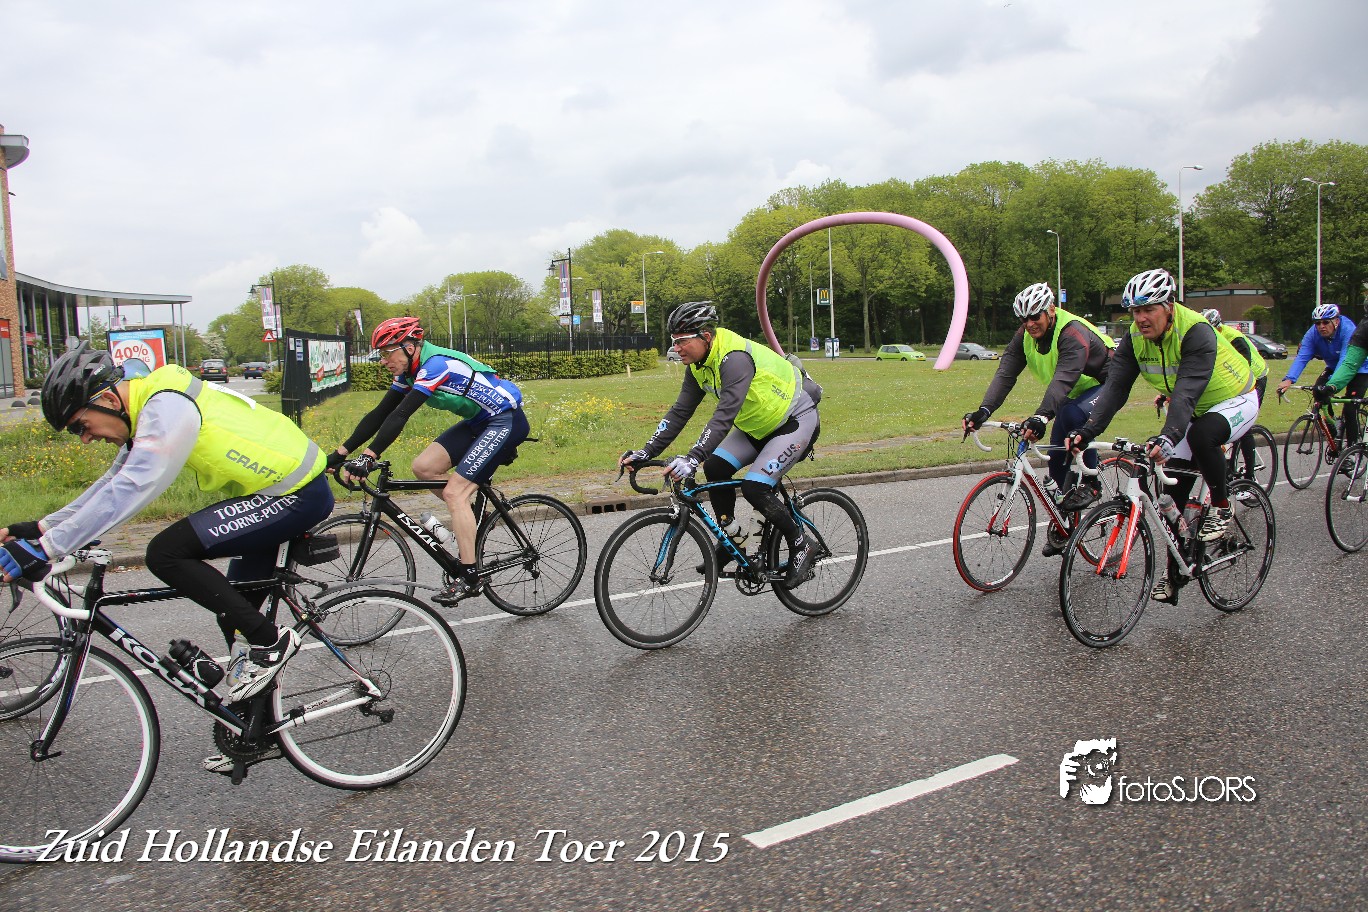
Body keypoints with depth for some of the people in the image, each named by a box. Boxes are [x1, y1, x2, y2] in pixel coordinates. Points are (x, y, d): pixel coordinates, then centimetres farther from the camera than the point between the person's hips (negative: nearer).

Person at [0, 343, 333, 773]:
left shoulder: (166, 407, -20)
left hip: (297, 492, -11)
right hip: (276, 485, 11)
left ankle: (268, 641, -8)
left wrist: (46, 547, -29)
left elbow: (128, 492, -29)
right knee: (236, 614, 15)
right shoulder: (149, 409, 11)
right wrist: (40, 527, 8)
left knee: (167, 552, -18)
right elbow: (112, 484, 16)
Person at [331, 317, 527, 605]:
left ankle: (469, 576, -10)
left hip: (506, 419, -9)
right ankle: (469, 517, 14)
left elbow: (400, 416, -34)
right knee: (423, 467, -3)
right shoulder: (411, 371, 4)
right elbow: (380, 414, 4)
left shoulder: (436, 364, -24)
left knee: (454, 493, -15)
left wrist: (368, 457, -39)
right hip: (479, 421, 9)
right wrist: (340, 453, 0)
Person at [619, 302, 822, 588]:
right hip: (759, 425, 9)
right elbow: (680, 411, -3)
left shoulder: (735, 358, -31)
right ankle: (732, 539, 6)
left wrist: (692, 458, -50)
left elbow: (725, 415, -41)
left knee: (754, 487, -20)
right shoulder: (698, 364, -4)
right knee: (716, 467, -9)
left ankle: (802, 546, -1)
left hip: (796, 420, -9)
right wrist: (647, 452, -12)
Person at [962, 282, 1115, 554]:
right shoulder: (1025, 337, -11)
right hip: (1074, 394, 7)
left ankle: (1090, 484, -19)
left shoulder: (1074, 334, -32)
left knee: (1073, 414, -37)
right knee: (1057, 459, -1)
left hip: (1105, 386, -7)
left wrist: (1041, 417, -60)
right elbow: (1005, 374, -20)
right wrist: (984, 410, -36)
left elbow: (1063, 379, -46)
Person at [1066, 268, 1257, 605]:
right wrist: (1088, 431, -35)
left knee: (1202, 436, -39)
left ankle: (1222, 508, -13)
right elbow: (1115, 387, -21)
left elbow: (1186, 392, -44)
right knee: (1173, 492, -2)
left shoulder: (1196, 333, -32)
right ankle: (1174, 576, 9)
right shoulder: (1135, 338, -14)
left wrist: (1168, 437, -58)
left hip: (1235, 401, -6)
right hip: (1193, 410, 6)